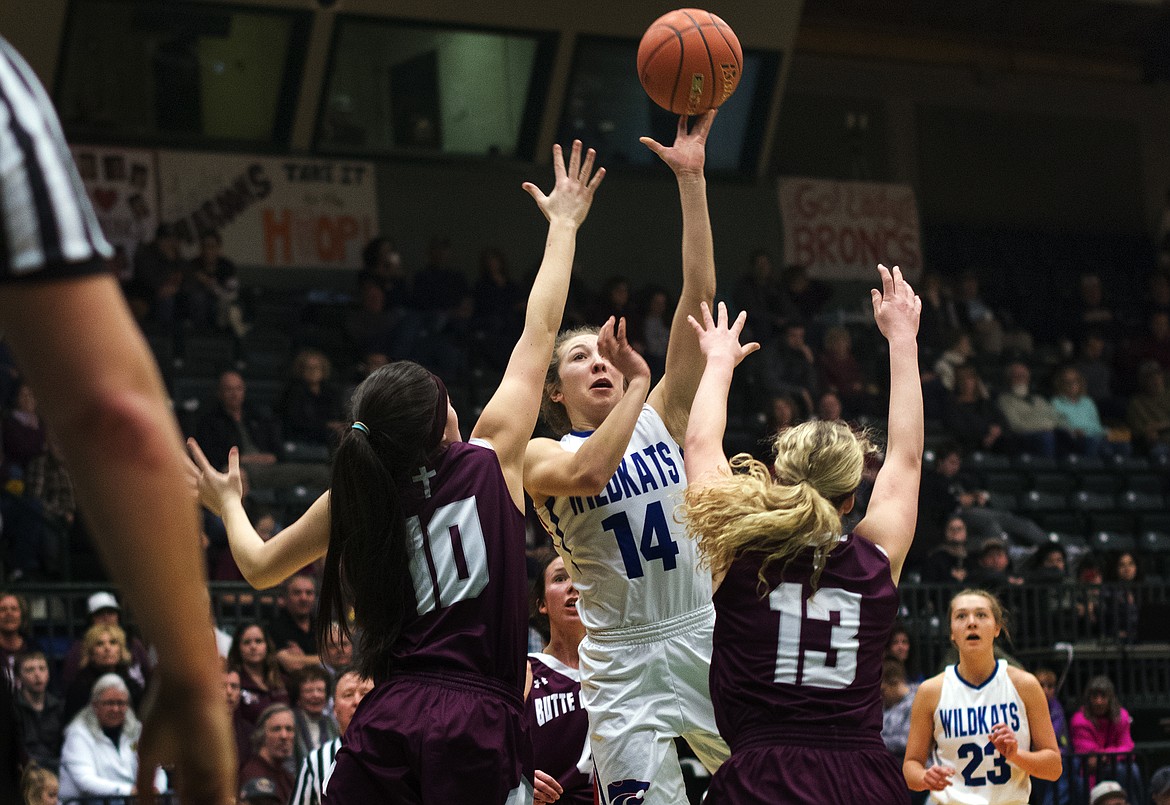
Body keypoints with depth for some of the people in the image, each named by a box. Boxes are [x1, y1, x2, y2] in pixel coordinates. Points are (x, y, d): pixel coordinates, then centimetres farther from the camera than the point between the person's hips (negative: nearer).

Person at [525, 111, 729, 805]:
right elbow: (589, 472, -24)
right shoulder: (541, 458, 3)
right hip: (626, 665, -3)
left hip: (709, 642, 3)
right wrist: (637, 388, -14)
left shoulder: (662, 417, 9)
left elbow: (699, 293, 0)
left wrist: (690, 178, -7)